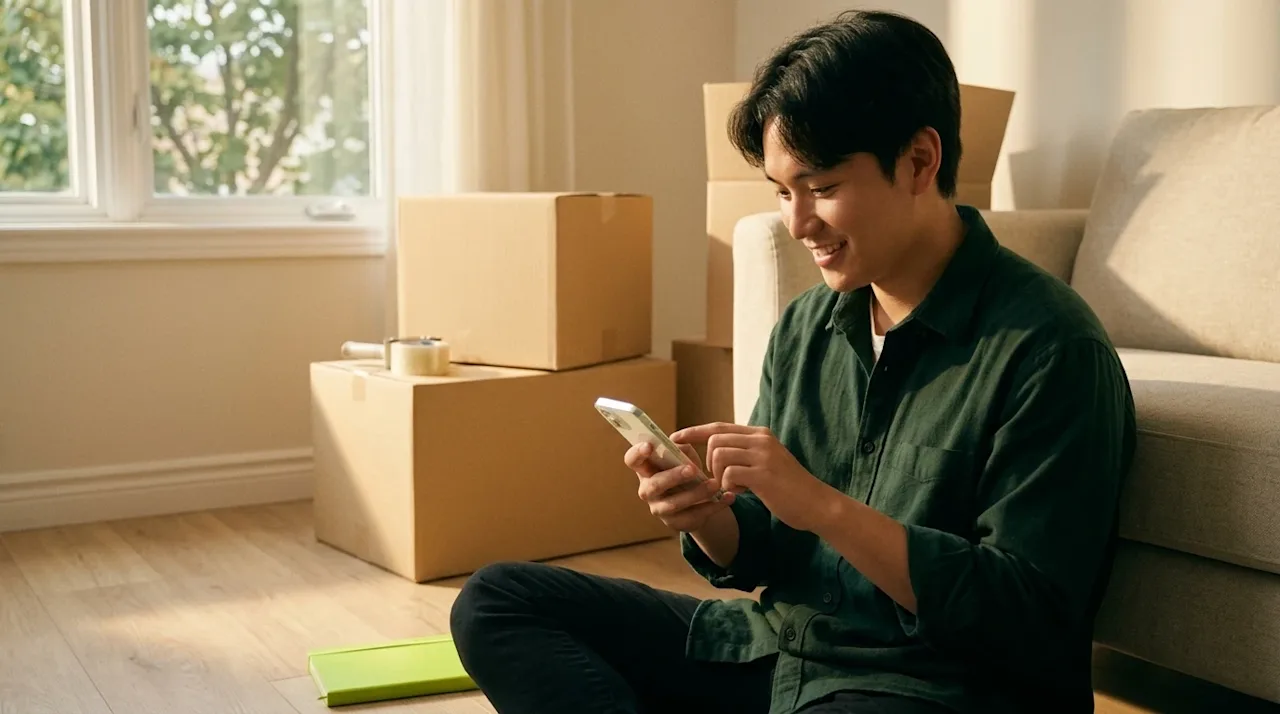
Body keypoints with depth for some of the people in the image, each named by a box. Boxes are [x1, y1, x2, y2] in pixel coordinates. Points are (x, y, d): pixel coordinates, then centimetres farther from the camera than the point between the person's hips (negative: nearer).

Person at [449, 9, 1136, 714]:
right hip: (773, 649, 8)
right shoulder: (803, 327, 8)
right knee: (494, 601, 2)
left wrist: (824, 506, -23)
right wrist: (706, 519, -10)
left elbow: (1033, 621, -17)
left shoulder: (1047, 348, -14)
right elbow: (762, 555, 13)